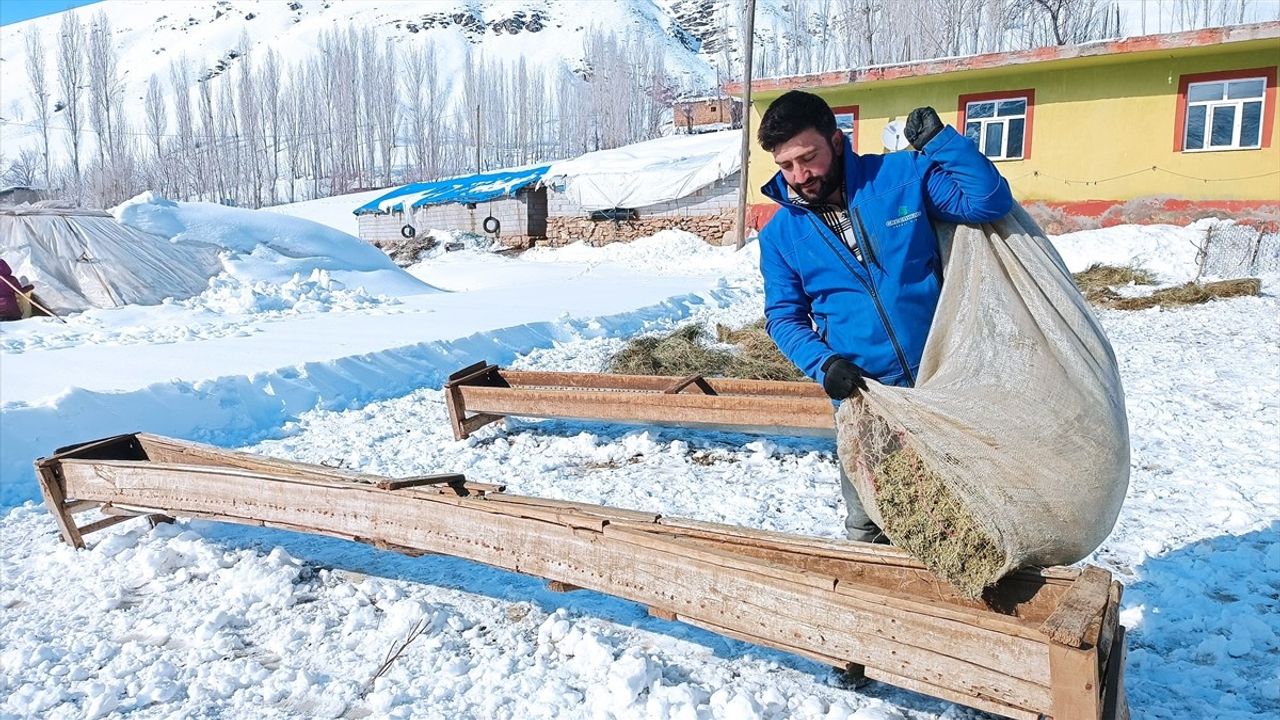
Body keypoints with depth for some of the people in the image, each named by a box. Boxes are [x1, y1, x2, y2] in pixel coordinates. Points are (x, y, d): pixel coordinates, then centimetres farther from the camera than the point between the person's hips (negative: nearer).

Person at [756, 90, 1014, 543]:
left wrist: (938, 140, -16)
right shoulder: (780, 234, -2)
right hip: (862, 398, 1)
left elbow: (990, 203, -10)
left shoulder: (902, 176, -7)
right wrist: (823, 364, -14)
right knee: (868, 531, 14)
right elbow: (783, 316, 3)